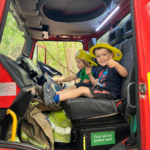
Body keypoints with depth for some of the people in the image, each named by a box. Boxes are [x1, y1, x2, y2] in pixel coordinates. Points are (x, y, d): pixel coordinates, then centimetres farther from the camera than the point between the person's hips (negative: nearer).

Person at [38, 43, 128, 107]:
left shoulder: (114, 67, -8)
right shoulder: (102, 69, 19)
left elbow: (125, 74, -28)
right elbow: (96, 83, 20)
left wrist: (116, 64, -45)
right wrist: (90, 75, 6)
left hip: (110, 93, -9)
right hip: (101, 90, 9)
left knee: (82, 89, -18)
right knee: (81, 89, 0)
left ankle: (54, 99, -19)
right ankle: (54, 94, -7)